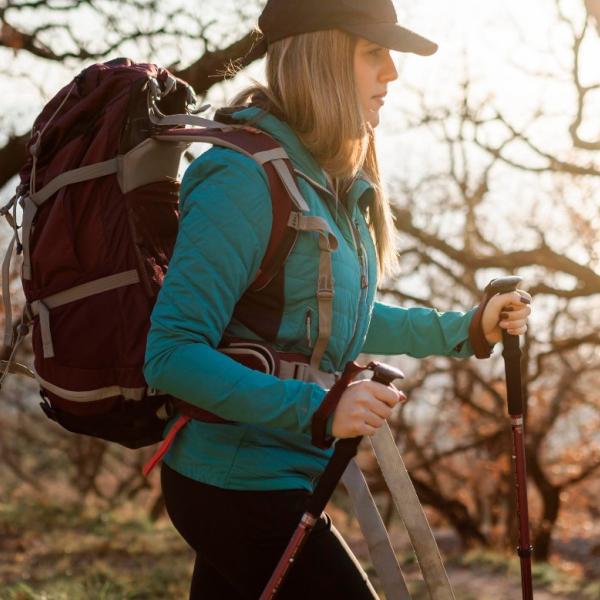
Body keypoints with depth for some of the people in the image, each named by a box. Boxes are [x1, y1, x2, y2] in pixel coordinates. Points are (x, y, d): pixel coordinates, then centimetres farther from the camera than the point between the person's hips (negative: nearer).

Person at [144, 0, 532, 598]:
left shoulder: (332, 179, 6)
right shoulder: (246, 177, -21)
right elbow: (171, 356, -25)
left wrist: (464, 329, 16)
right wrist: (316, 408, -31)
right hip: (239, 486, -9)